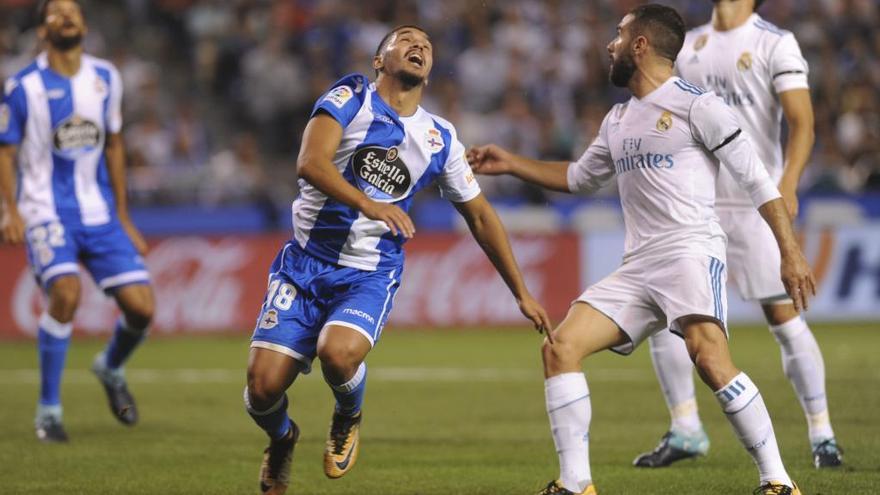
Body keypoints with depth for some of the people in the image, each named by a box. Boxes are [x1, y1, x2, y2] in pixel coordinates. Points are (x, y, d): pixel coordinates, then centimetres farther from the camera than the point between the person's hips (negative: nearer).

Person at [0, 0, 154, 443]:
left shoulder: (105, 79, 6)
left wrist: (123, 218, 16)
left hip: (99, 213, 4)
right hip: (46, 211, -4)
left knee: (141, 306, -5)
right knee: (66, 293, -28)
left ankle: (111, 368, 31)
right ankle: (48, 410, -13)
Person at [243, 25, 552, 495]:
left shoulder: (440, 139, 7)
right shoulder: (351, 98, -4)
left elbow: (480, 216, 18)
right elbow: (310, 162, -21)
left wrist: (521, 293, 17)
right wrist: (367, 204, -38)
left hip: (369, 275, 1)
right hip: (306, 262, -1)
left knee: (338, 352, -32)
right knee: (263, 386, -13)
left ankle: (348, 418, 4)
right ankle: (281, 439, 24)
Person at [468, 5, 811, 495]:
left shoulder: (697, 105, -3)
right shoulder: (619, 119, 21)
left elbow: (758, 180, -5)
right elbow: (580, 177, 38)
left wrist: (791, 252, -11)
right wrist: (511, 164, 33)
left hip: (691, 252, -8)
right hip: (637, 267, 8)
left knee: (710, 358, -30)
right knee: (561, 347, -7)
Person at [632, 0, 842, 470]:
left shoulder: (775, 43, -6)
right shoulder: (689, 44, 12)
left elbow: (801, 122, -15)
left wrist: (788, 183, -29)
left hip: (756, 203, -5)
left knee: (784, 317, -6)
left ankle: (822, 436, 4)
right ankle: (685, 431, 11)